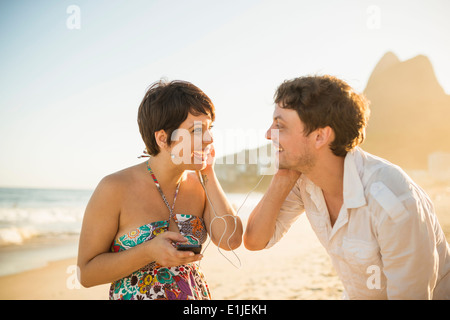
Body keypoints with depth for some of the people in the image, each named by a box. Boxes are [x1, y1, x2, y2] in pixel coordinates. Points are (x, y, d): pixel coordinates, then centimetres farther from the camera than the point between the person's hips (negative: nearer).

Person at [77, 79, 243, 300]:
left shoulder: (199, 185, -6)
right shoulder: (114, 189, -19)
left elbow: (231, 241, -15)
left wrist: (208, 174, -14)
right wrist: (149, 252, -29)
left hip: (197, 294, 4)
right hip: (134, 294, -4)